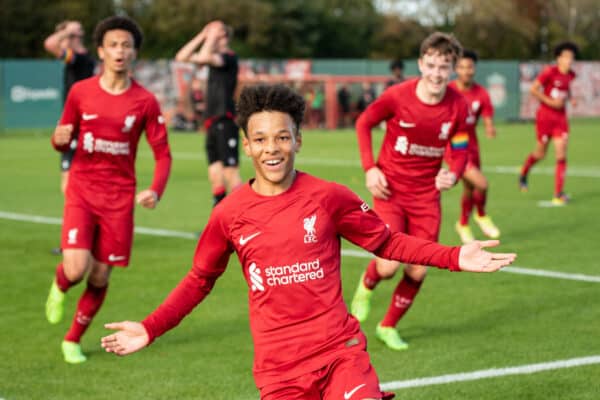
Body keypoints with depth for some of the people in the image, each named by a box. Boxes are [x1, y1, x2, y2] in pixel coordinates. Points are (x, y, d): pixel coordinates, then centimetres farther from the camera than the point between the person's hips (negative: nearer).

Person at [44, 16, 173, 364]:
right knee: (76, 269, -17)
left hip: (120, 198, 1)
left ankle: (73, 340, 25)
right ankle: (60, 287, 21)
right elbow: (63, 142, 10)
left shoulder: (145, 101, -3)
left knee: (100, 277, 4)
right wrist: (60, 139, -15)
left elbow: (163, 153, 1)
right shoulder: (81, 92, -1)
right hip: (82, 192, 0)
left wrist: (155, 191, -16)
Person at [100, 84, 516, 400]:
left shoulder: (329, 197, -2)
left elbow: (387, 242, 8)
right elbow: (199, 280, 14)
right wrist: (150, 330, 6)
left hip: (340, 350, 0)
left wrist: (454, 257, -1)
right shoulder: (229, 214, 1)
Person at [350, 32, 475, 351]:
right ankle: (366, 286, 23)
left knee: (417, 271, 2)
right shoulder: (397, 96, -18)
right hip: (390, 190, -3)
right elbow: (363, 123, -1)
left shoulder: (458, 106, -10)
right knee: (389, 266, -15)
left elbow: (460, 151, 2)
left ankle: (388, 326, 27)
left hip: (426, 195, 3)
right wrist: (370, 168, -9)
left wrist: (453, 175, -21)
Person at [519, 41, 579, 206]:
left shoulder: (570, 75, 5)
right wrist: (550, 102, -21)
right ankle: (523, 173, 40)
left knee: (561, 155, -6)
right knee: (540, 153, 7)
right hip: (545, 116, -5)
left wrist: (570, 98, 8)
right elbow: (533, 89, -16)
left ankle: (559, 194, -5)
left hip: (561, 118, 5)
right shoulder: (550, 72, -15)